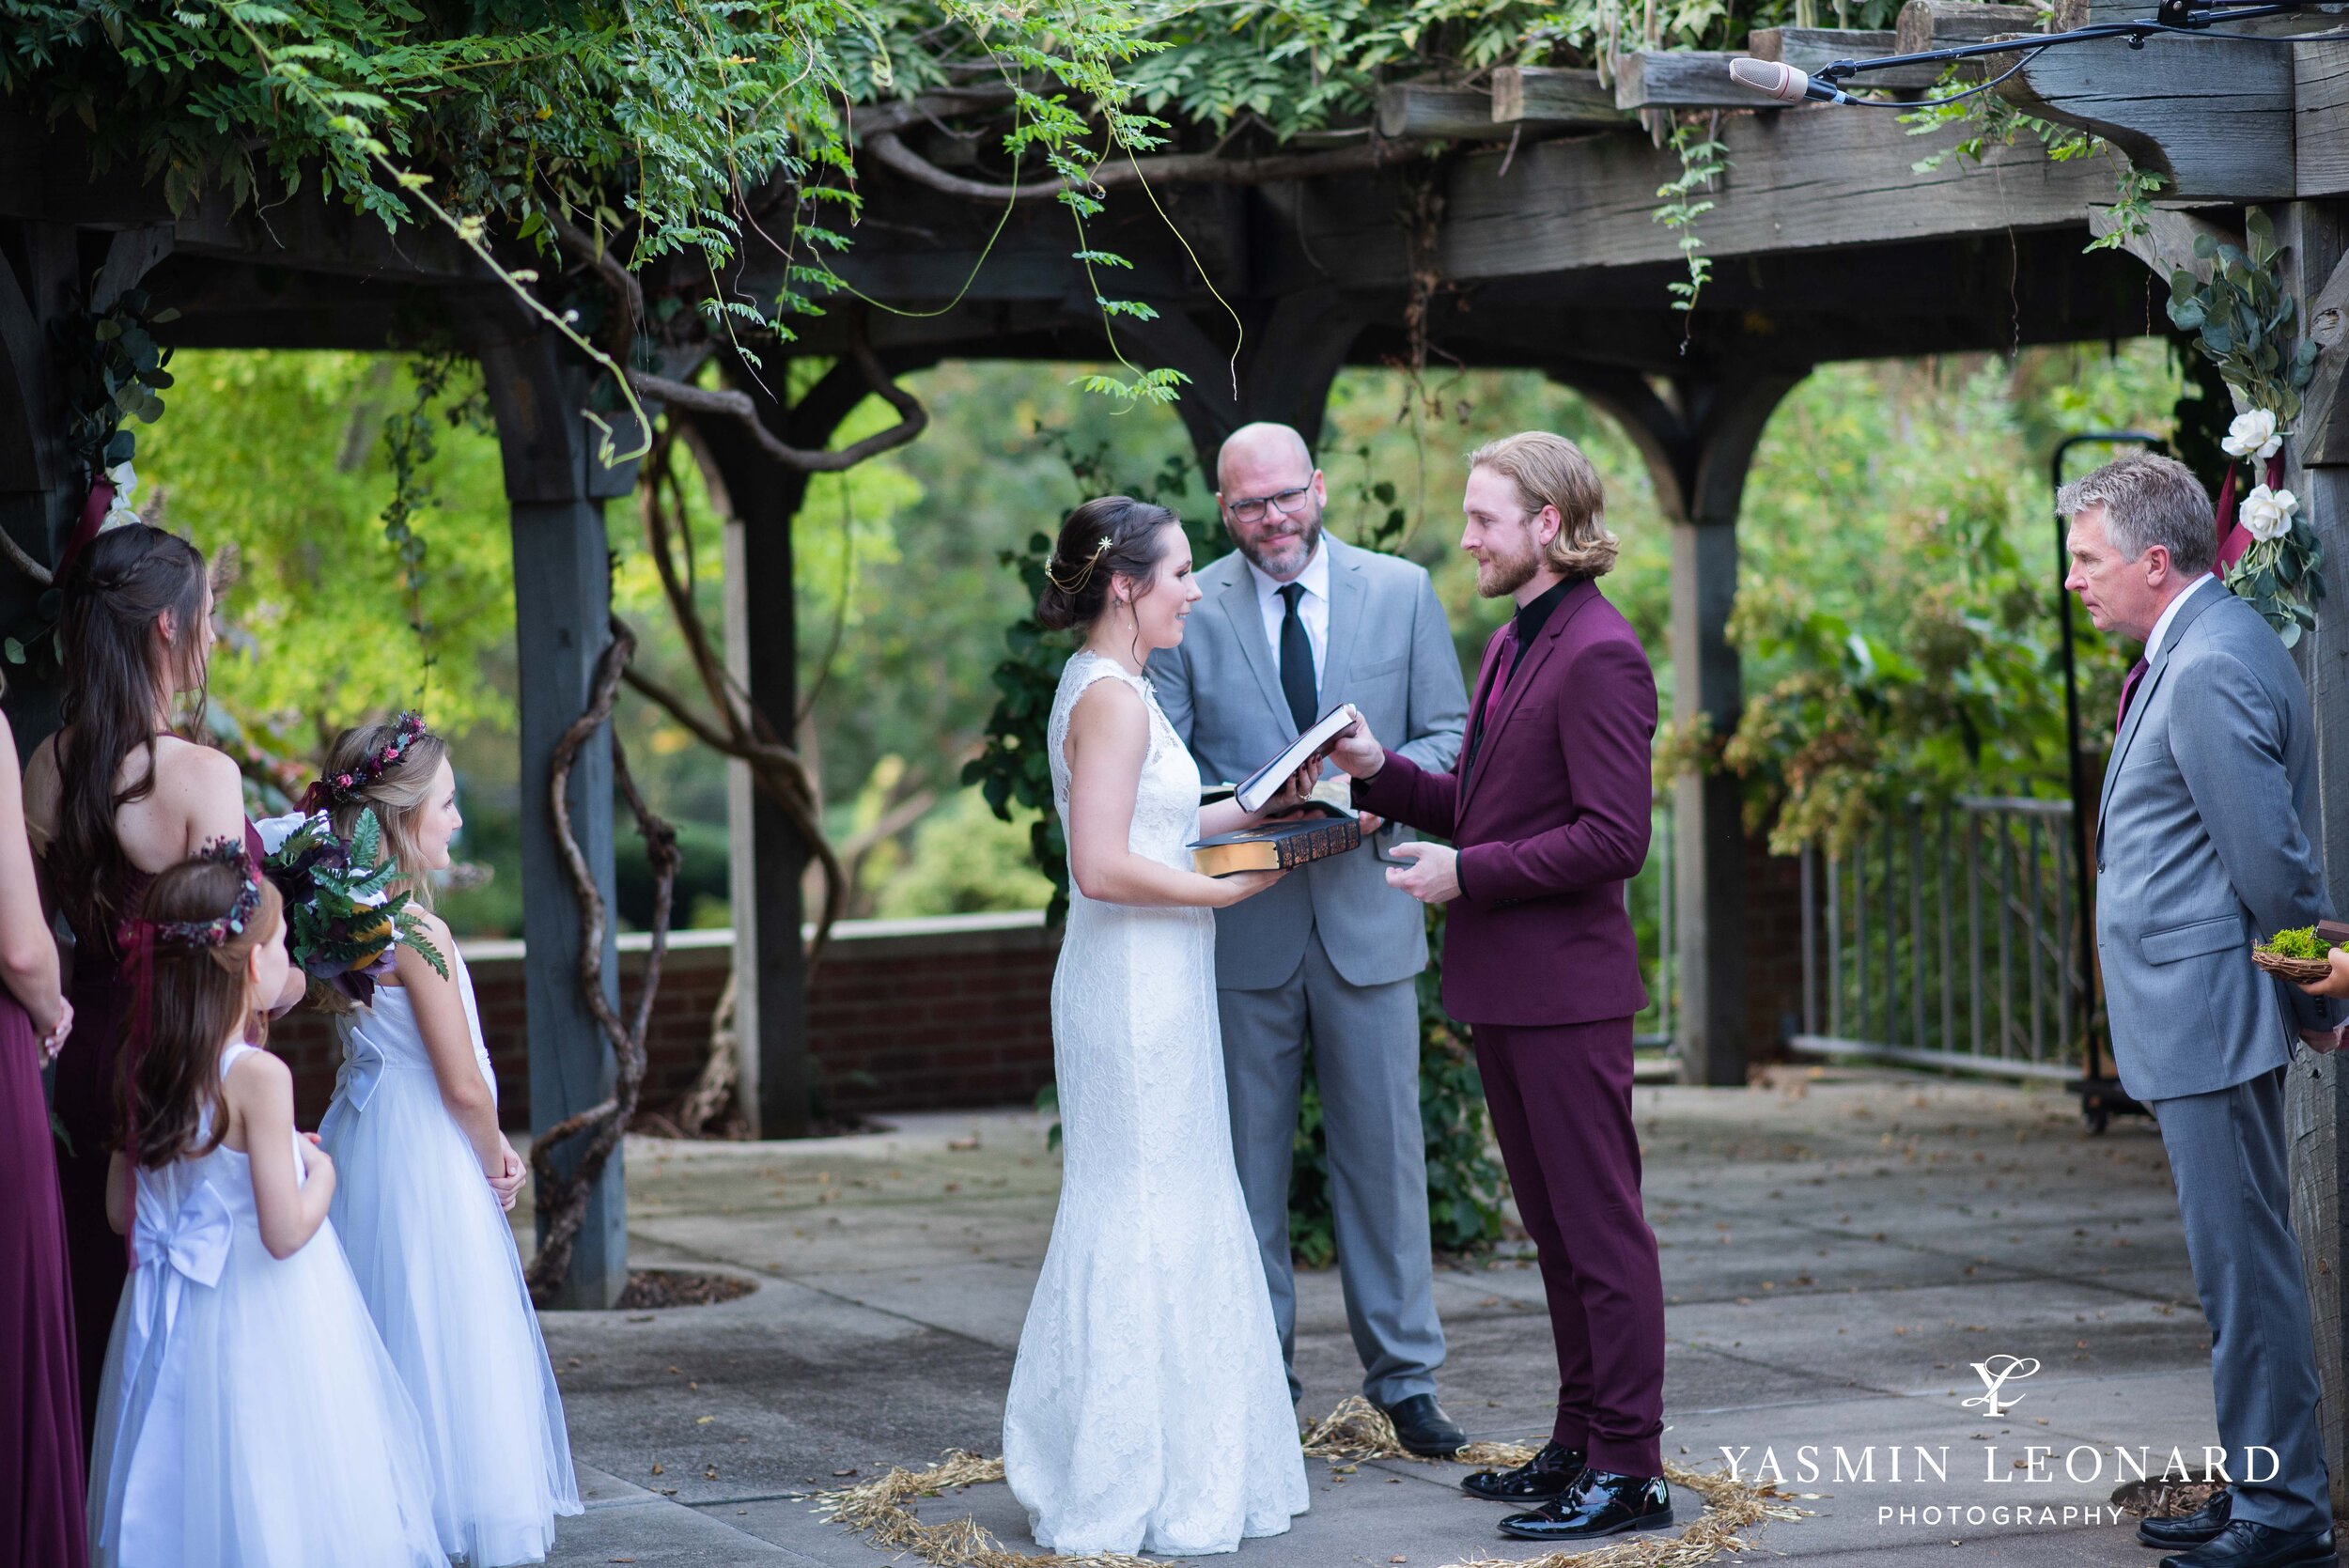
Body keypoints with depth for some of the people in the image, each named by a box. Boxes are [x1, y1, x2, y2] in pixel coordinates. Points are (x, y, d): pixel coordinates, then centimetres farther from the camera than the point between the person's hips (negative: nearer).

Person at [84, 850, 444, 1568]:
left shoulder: (147, 1071, 2)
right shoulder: (258, 1077, -19)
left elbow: (122, 1210, 12)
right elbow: (285, 1232, -21)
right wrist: (321, 1172, -2)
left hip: (173, 1320, 7)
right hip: (260, 1319, -7)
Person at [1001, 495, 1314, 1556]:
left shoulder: (1110, 690, 14)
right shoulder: (1112, 698, -17)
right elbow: (1103, 866, -23)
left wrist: (1259, 808, 14)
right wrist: (1225, 888, -14)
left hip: (1149, 989, 10)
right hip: (1136, 989, -10)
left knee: (1159, 1219, 14)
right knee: (1142, 1220, -4)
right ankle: (1125, 1501, 2)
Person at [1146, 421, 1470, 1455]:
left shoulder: (1401, 592, 5)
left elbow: (1450, 732, 6)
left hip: (1366, 912, 0)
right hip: (1241, 923, 0)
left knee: (1384, 1153, 4)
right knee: (1246, 1159, 5)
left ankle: (1405, 1378, 12)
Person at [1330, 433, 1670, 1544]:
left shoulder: (1599, 656, -16)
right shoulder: (1512, 643, 16)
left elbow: (1612, 837, -21)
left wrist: (1466, 873, -19)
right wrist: (1382, 774, 5)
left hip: (1567, 990, -10)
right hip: (1503, 987, 10)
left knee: (1600, 1226, -4)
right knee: (1554, 1230, 16)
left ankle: (1629, 1468, 0)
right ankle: (1581, 1441, 24)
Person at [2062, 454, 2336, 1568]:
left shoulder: (2210, 669, -19)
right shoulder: (2194, 651, 15)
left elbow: (2270, 854, -20)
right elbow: (2266, 853, 20)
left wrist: (2314, 1001, -9)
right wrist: (2309, 995, 20)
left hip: (2208, 1016, -11)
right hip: (2192, 1018, 11)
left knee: (2245, 1266, -5)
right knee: (2239, 1265, 16)